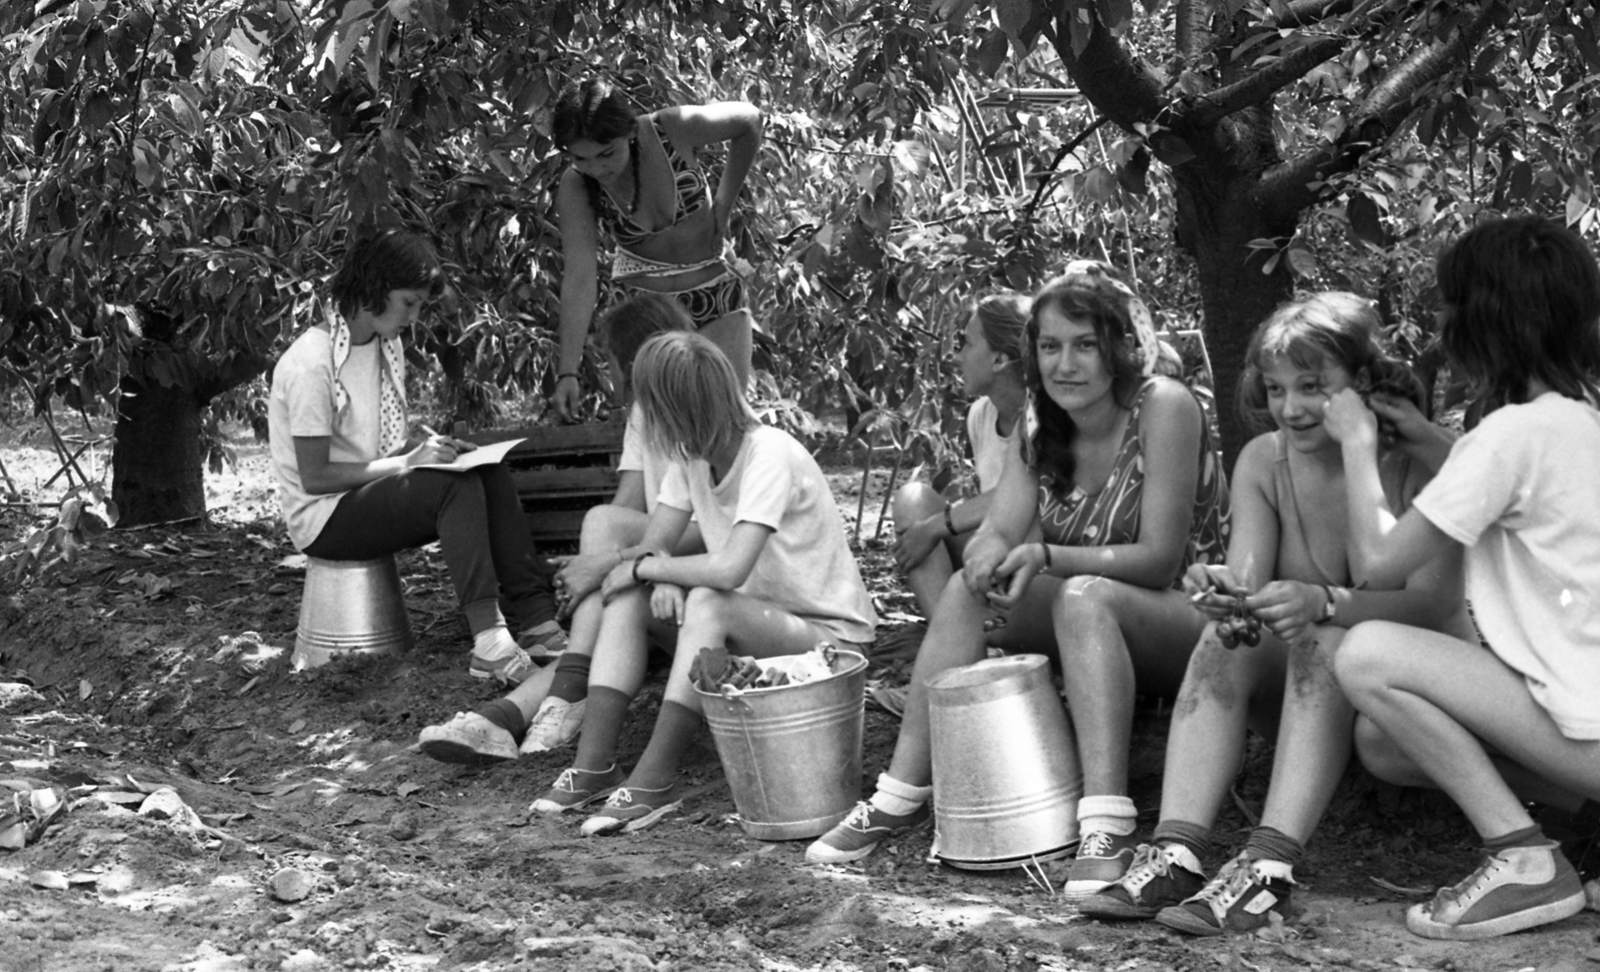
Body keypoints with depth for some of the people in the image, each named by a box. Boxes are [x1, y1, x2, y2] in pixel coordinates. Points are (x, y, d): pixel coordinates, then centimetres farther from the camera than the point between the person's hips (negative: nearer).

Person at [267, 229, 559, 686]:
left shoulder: (388, 346, 8)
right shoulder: (312, 363, -20)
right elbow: (315, 477, -20)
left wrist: (421, 445, -6)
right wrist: (406, 462, -21)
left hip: (375, 495, 8)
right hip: (324, 518, -8)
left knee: (489, 473, -13)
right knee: (453, 484, -29)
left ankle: (539, 619, -20)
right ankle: (488, 639, -35)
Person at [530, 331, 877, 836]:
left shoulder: (770, 455, -25)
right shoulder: (691, 455, -1)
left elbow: (728, 570, -35)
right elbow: (651, 545, 1)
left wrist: (646, 567, -20)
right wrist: (660, 575, -22)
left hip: (830, 635, -8)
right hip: (756, 620, 8)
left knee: (707, 602, -33)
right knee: (628, 594, -8)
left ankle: (653, 782, -26)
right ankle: (594, 765, -13)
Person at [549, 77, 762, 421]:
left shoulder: (672, 130, -20)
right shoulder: (576, 187, -17)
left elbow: (749, 120, -3)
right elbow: (579, 279, -22)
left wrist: (722, 207, -3)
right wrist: (567, 373, -29)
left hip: (717, 301, 0)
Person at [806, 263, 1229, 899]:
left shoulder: (1164, 408, -16)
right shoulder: (1041, 434, 5)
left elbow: (1160, 559, -19)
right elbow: (996, 533, -5)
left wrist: (1046, 556, -27)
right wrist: (989, 558, -29)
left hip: (1192, 622, -7)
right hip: (1091, 631, 7)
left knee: (1084, 597, -36)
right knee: (967, 590, -14)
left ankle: (1108, 825, -44)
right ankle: (904, 793, -12)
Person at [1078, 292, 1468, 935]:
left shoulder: (1422, 459, -15)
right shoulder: (1263, 461, -2)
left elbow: (1437, 601, -25)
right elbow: (1248, 580, -13)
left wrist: (1324, 604, -42)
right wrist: (1227, 595, -39)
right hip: (1320, 689, 5)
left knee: (1325, 644, -33)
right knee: (1222, 643, -23)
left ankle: (1268, 871, -42)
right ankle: (1176, 855, -35)